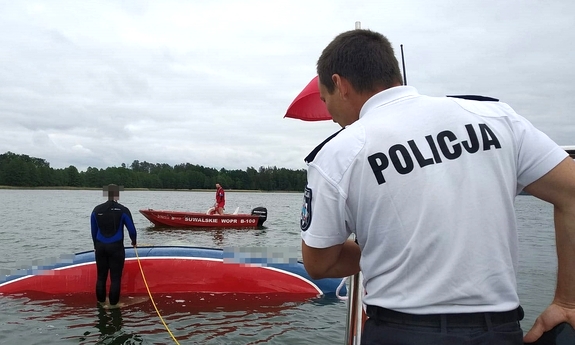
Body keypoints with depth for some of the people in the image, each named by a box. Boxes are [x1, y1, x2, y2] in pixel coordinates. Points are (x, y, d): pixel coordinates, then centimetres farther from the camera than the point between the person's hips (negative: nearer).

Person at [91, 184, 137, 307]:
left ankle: (101, 302, 23)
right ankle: (113, 304, 7)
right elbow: (131, 229, -2)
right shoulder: (123, 210, -7)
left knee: (101, 276, 14)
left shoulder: (97, 209, 4)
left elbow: (94, 230, 12)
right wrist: (134, 242, 18)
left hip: (100, 247, 4)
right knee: (115, 278, 3)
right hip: (116, 247, -4)